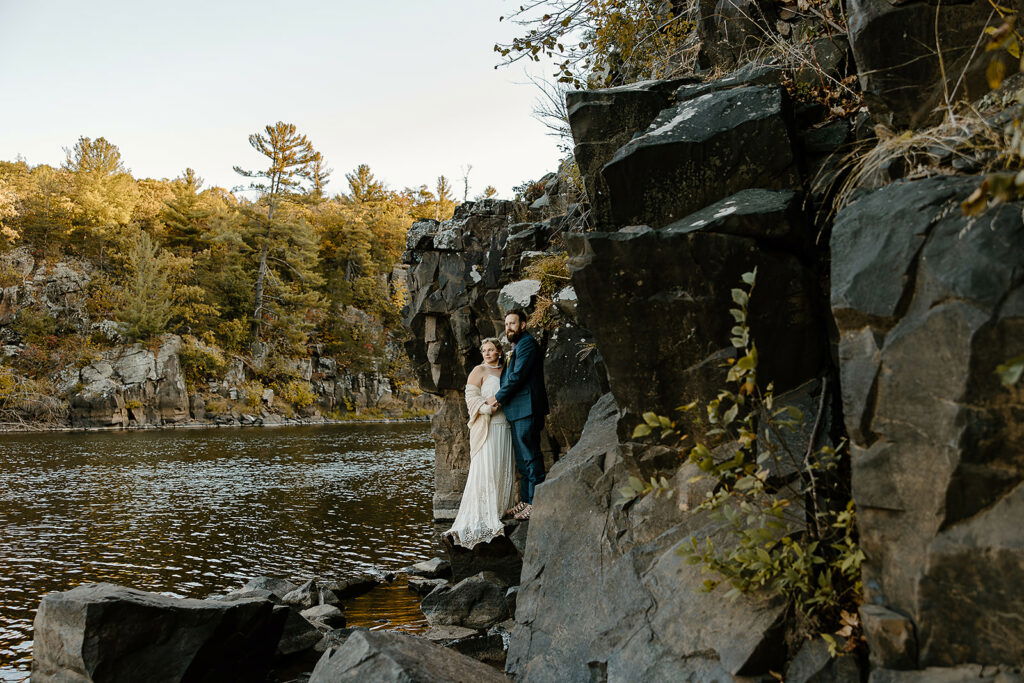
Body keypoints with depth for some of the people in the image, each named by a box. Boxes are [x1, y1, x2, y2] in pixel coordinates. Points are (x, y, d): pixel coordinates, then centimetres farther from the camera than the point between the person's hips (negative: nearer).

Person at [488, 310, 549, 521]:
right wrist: (501, 400, 10)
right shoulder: (517, 346, 23)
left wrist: (498, 398, -9)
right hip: (517, 411, 11)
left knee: (530, 456, -9)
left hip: (527, 409, -11)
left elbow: (518, 375, -16)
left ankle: (535, 502, -7)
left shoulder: (527, 343, -9)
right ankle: (525, 501, 18)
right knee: (522, 458, 13)